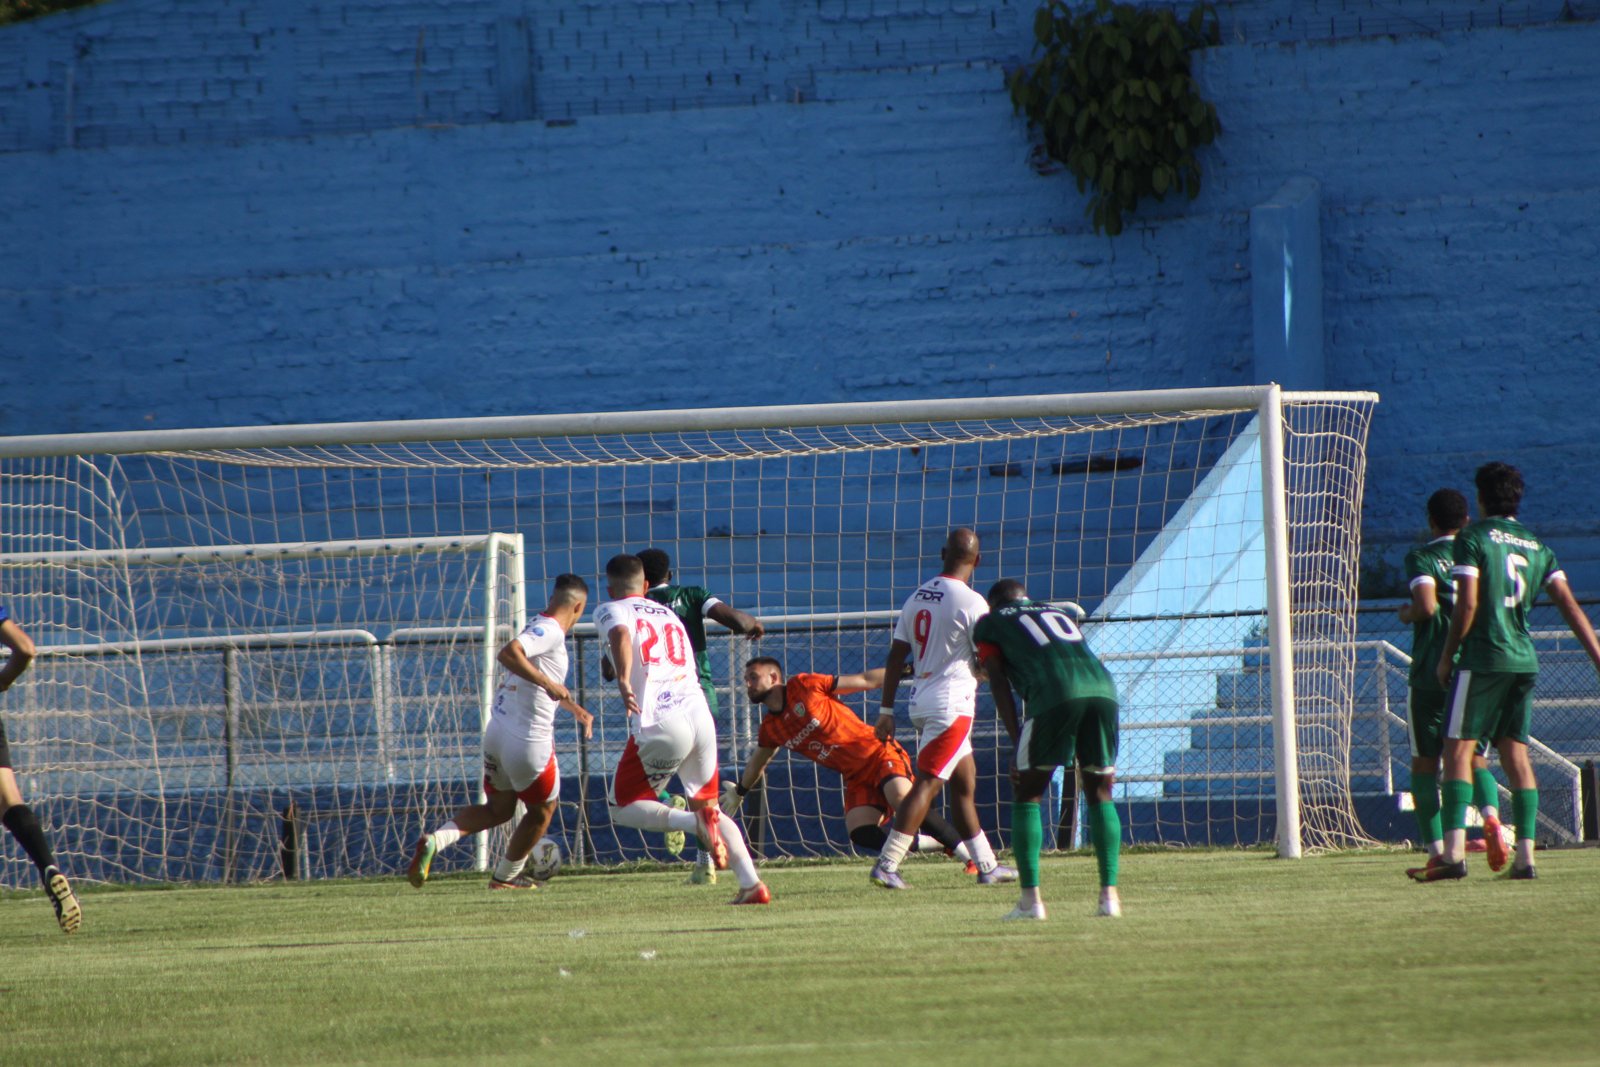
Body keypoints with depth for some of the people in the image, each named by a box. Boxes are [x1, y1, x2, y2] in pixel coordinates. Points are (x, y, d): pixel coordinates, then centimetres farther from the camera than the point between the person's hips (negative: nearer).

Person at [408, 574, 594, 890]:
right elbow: (509, 653, -32)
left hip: (497, 732, 8)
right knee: (543, 809, 16)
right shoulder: (550, 632, -14)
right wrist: (547, 683, -32)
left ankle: (434, 841, -2)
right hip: (529, 742, -8)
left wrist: (575, 709, 39)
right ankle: (506, 877, 29)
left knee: (498, 808, 20)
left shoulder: (539, 626, 15)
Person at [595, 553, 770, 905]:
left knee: (623, 809, 7)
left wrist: (624, 680, -30)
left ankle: (697, 823, -17)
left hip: (659, 724, -6)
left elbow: (620, 634, -15)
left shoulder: (610, 611, 7)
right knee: (709, 806, 18)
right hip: (700, 715, 6)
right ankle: (752, 884, 2)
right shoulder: (669, 614, 26)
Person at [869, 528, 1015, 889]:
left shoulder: (916, 598, 9)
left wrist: (886, 711, 13)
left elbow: (896, 658, 10)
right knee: (927, 783, -10)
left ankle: (987, 865, 22)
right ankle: (886, 865, -17)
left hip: (921, 701, 8)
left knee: (964, 782, 16)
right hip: (953, 702, -8)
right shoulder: (971, 602, -12)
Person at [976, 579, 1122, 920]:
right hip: (1103, 690, 4)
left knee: (1027, 795, 8)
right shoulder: (1058, 612, 36)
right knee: (1099, 794, 17)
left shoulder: (990, 624, 22)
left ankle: (1030, 898, 0)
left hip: (1053, 696, -4)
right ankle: (1109, 894, 10)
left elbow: (999, 684, 11)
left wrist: (1017, 745, 7)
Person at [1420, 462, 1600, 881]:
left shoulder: (1473, 538, -4)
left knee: (1458, 749, -5)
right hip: (1524, 660, 6)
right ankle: (1525, 854, 5)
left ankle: (1454, 851, -17)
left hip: (1483, 658, -6)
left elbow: (1467, 605, -12)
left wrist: (1447, 656, -2)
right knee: (1515, 753, 10)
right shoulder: (1536, 546, 13)